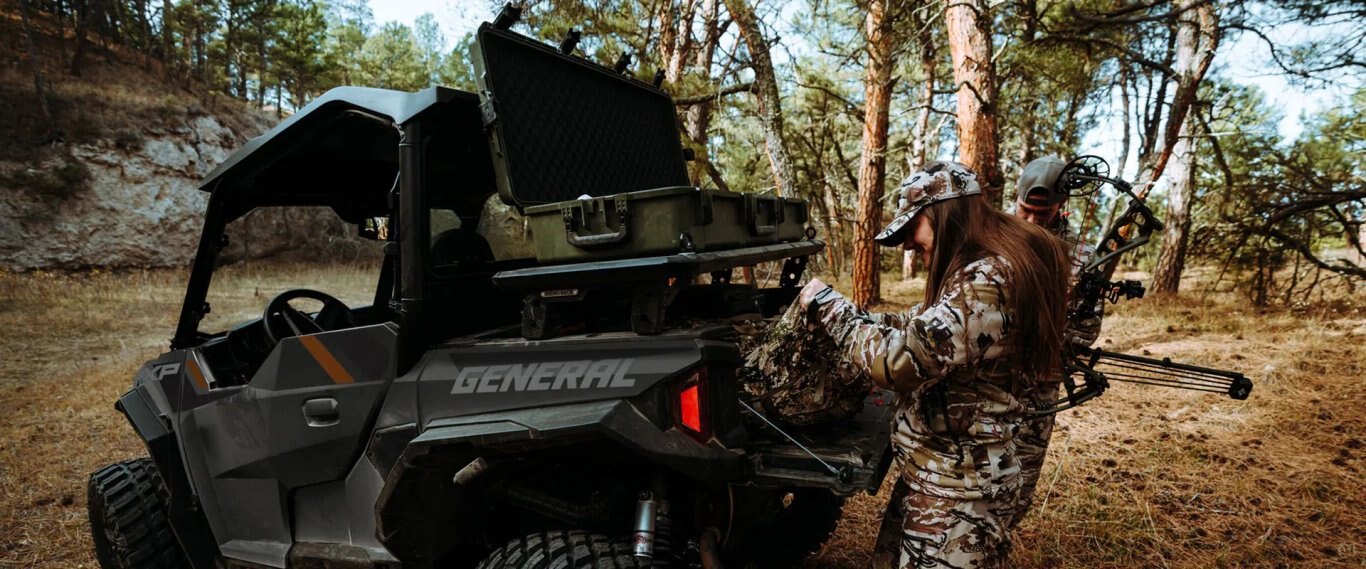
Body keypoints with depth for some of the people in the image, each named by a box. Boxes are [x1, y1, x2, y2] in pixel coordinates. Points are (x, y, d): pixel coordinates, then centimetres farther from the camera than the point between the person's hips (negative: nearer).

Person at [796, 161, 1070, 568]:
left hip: (958, 490, -9)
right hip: (936, 474, 9)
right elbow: (922, 327, 18)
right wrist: (849, 316, 4)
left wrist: (828, 306, -18)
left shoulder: (989, 281, -25)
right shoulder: (981, 273, 8)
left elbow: (902, 359, -31)